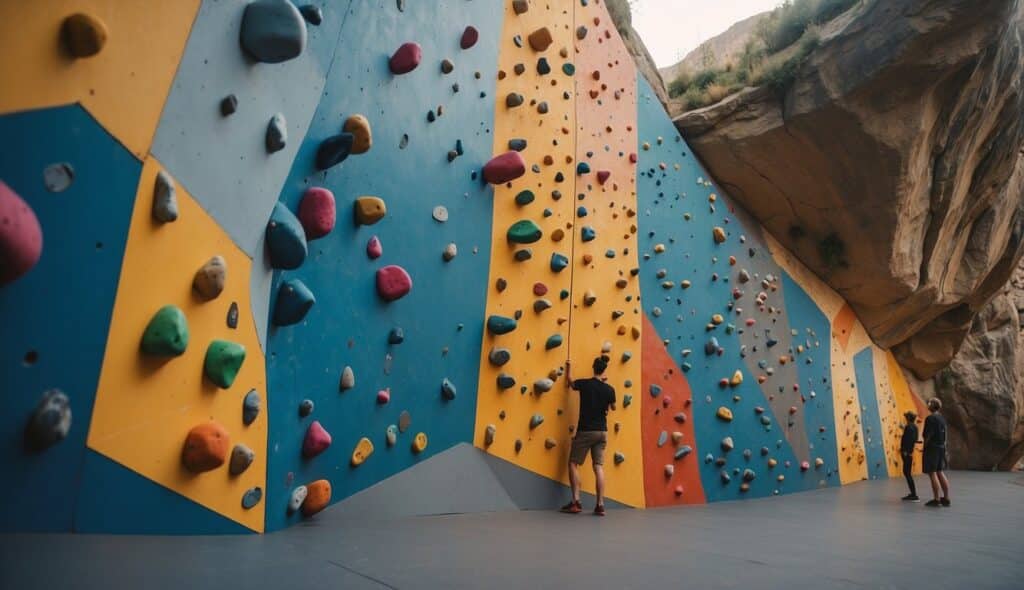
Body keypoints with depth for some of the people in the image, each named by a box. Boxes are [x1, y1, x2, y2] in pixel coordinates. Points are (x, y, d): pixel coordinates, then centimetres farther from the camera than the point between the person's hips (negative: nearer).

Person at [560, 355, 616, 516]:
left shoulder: (585, 384, -8)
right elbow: (613, 407, 18)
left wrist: (568, 366, 32)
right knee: (599, 466, 4)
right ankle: (600, 504, 0)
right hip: (602, 432, 3)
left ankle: (576, 502, -2)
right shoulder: (609, 389, -1)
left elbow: (570, 381, 14)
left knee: (573, 463, 6)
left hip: (585, 431, -3)